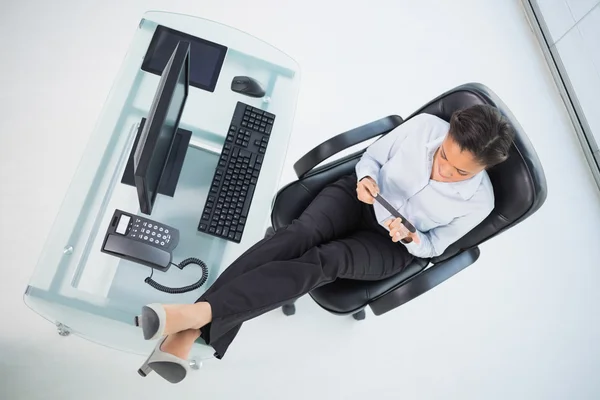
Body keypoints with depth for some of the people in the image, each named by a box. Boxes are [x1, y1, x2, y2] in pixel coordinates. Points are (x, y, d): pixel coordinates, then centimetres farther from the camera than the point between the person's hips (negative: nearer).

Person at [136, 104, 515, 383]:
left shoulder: (478, 202, -14)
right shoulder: (426, 125, -13)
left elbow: (434, 245, -2)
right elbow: (373, 156, 0)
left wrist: (410, 237, -24)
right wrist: (366, 179, -23)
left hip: (389, 246, -1)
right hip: (360, 196, 2)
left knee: (323, 262, -33)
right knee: (299, 234, -29)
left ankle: (198, 314, -42)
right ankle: (187, 333, -36)